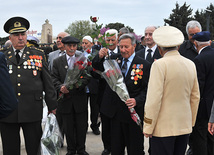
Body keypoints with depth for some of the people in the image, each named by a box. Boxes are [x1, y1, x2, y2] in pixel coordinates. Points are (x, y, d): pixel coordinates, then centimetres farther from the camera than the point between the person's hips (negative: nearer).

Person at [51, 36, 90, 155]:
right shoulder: (57, 62, 6)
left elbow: (87, 77, -3)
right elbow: (55, 79, -1)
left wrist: (79, 84, -23)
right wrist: (60, 87, -21)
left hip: (80, 99, 0)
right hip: (65, 99, 0)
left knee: (82, 126, 7)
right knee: (68, 127, 9)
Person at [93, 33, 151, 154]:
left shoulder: (144, 65, -7)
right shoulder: (114, 59, 6)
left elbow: (147, 89, -9)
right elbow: (96, 67, 11)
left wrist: (137, 100, -26)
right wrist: (100, 57, -11)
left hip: (133, 112, -4)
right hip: (115, 112, 4)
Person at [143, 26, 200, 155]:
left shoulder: (160, 65, -12)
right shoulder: (191, 64, 6)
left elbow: (154, 99, -16)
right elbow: (195, 97, 13)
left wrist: (148, 127, -9)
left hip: (164, 127, -6)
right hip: (185, 126, 6)